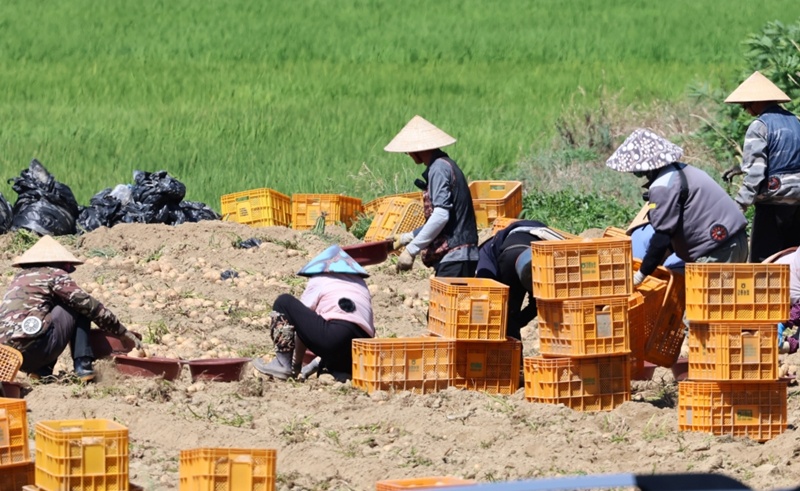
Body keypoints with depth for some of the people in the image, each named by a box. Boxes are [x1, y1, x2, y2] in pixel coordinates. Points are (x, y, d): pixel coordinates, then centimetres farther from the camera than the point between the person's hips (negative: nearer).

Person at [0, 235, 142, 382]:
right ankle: (83, 366, 3)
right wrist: (124, 333, 13)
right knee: (80, 308, 11)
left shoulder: (20, 278, 26)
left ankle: (41, 370, 13)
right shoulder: (54, 275, 5)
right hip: (34, 347, -7)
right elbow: (91, 306, 5)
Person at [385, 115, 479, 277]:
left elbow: (441, 215, -20)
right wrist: (408, 237, 27)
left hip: (453, 256, -10)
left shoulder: (439, 168, -11)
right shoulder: (447, 165, 19)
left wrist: (411, 250, -18)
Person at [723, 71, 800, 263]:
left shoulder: (760, 126, -12)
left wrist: (741, 202, -15)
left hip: (774, 198, -7)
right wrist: (741, 169, 22)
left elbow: (755, 171, -17)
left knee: (763, 256, -2)